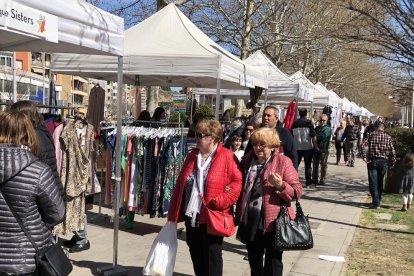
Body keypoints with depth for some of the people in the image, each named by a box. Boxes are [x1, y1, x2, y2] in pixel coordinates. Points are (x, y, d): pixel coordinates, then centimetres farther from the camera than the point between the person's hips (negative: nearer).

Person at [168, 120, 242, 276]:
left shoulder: (227, 157, -9)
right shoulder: (192, 155, 10)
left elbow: (238, 182, -13)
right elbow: (180, 184, 12)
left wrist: (219, 201, -20)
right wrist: (173, 213, 11)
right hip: (191, 216, 6)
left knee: (211, 258, 4)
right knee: (196, 257, 16)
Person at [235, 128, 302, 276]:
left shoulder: (283, 162, -11)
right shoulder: (247, 160, 5)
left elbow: (297, 191, -12)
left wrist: (281, 186, -30)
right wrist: (239, 214, 14)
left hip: (274, 222, -5)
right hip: (251, 222, 5)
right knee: (254, 260, 21)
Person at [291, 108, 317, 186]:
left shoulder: (294, 123, 2)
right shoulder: (309, 122, -8)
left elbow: (291, 136, 9)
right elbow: (313, 136, -9)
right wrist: (315, 146, -1)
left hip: (297, 147, 3)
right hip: (308, 147, -3)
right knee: (308, 164, 7)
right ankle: (308, 180, 11)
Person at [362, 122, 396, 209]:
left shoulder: (371, 135, 2)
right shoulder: (387, 137, 5)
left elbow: (364, 146, -13)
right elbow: (392, 151, 2)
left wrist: (364, 157, -14)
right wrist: (392, 163, 9)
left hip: (372, 161, -2)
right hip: (383, 162, 2)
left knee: (373, 183, 1)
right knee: (380, 182, 18)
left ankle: (376, 203, -5)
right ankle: (378, 200, 26)